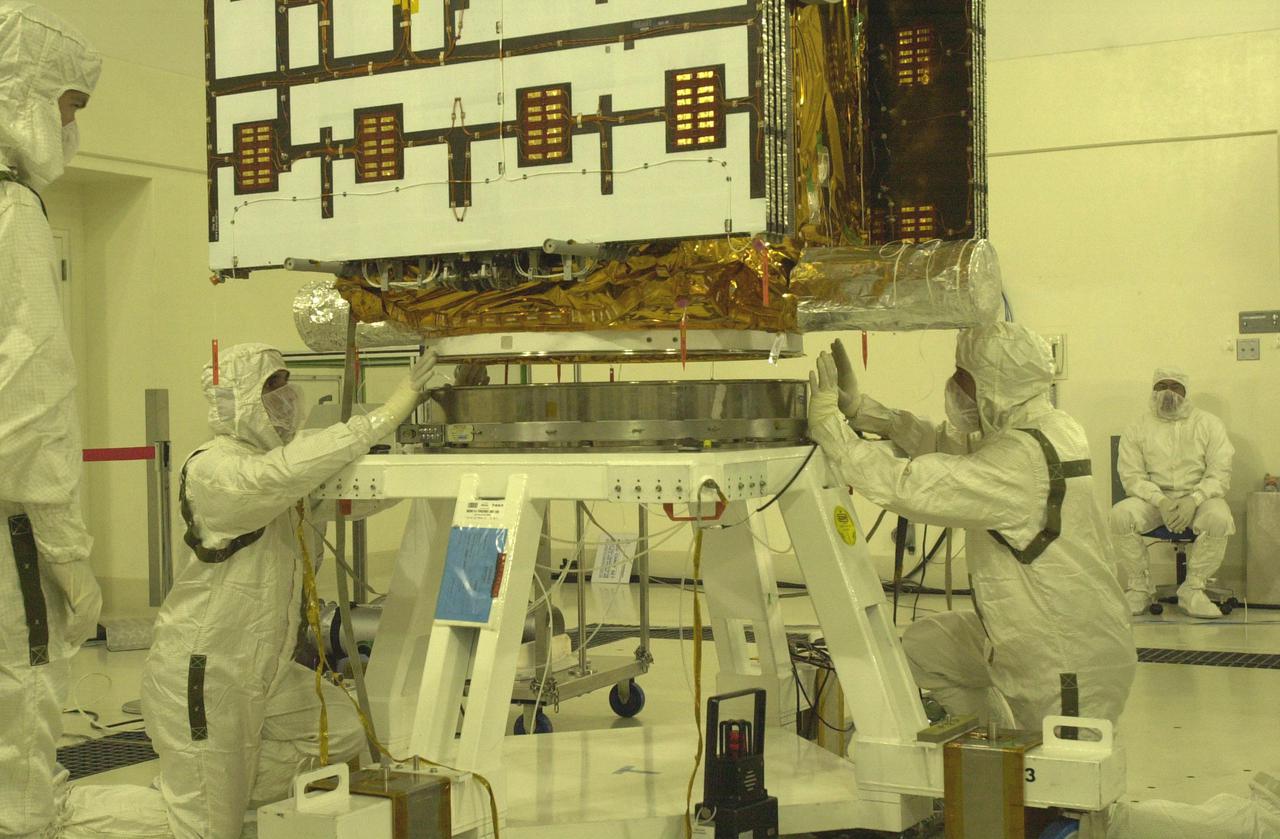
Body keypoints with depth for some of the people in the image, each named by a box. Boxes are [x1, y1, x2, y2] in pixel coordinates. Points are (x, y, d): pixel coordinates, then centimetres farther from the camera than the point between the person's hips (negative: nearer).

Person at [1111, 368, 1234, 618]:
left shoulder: (1209, 424, 5)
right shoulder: (1138, 428, 6)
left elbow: (1220, 472, -3)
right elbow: (1131, 475, -2)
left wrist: (1193, 500, -21)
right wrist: (1161, 501, -20)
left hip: (1198, 496, -1)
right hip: (1154, 497, 1)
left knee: (1219, 518, -35)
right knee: (1121, 515, -29)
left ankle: (1193, 589, -19)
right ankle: (1139, 585, -13)